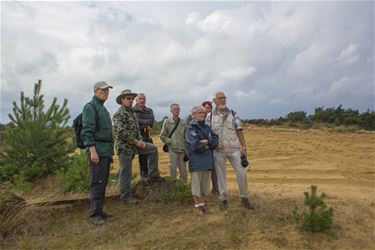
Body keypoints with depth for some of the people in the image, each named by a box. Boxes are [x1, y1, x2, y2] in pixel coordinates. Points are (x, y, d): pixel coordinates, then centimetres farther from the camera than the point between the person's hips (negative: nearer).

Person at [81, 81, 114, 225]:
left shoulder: (104, 109, 20)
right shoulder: (90, 107, -7)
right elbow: (87, 131, -15)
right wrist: (93, 151, -21)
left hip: (106, 152, 9)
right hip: (97, 151, -9)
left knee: (103, 182, 12)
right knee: (97, 183, -3)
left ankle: (100, 210, 22)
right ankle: (94, 214, 7)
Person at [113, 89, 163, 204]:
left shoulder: (131, 112, 13)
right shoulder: (119, 114, -16)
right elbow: (122, 132, -25)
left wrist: (140, 140, 3)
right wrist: (136, 142, -22)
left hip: (134, 144, 9)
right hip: (124, 146, -9)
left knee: (153, 148, 7)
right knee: (125, 173, 1)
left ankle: (153, 175, 13)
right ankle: (125, 197, 16)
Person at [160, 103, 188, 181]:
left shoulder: (183, 122, 6)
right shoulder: (167, 121, 2)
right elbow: (162, 135, 4)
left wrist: (187, 147, 1)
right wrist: (170, 142, -6)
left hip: (183, 149, 2)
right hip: (173, 149, -2)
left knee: (183, 168, 9)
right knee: (173, 168, 3)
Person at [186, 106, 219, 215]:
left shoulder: (206, 127, 13)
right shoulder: (190, 128, -5)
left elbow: (215, 140, 1)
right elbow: (195, 145, -17)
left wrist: (206, 142, -15)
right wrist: (207, 144, -4)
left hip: (207, 159, 5)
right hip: (196, 160, -5)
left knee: (205, 181, 11)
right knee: (196, 181, 1)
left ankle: (203, 203, 25)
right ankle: (197, 204, 15)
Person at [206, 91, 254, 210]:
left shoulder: (232, 113, 6)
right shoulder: (210, 116, 4)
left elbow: (239, 131, 4)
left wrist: (244, 147, -1)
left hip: (234, 149, 1)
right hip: (218, 150, 0)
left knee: (242, 172, -2)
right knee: (221, 175, 7)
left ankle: (244, 198, 15)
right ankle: (223, 199, 21)